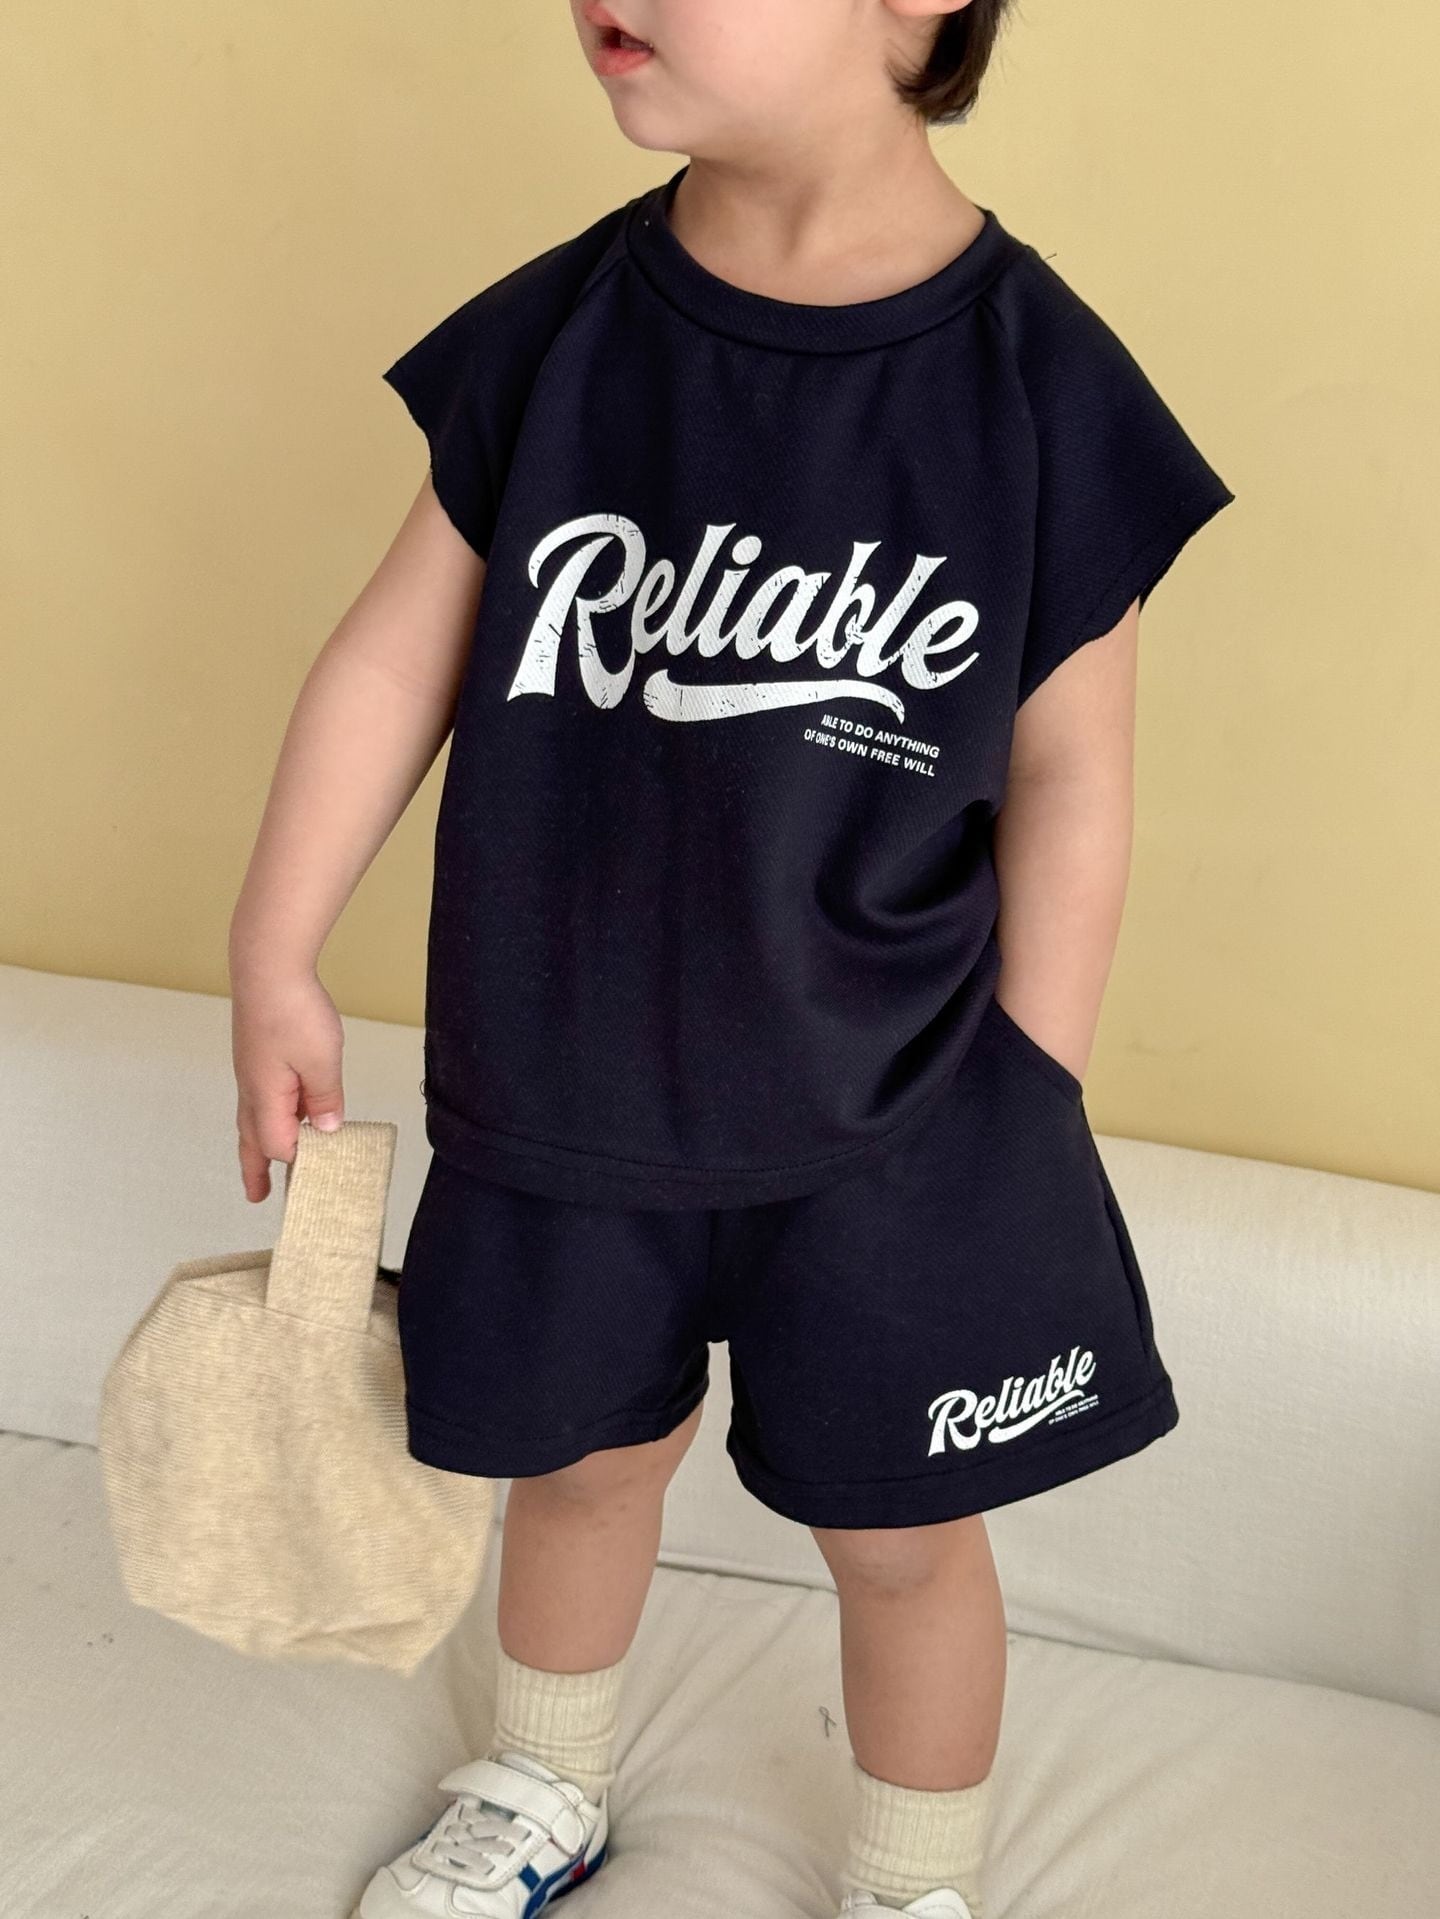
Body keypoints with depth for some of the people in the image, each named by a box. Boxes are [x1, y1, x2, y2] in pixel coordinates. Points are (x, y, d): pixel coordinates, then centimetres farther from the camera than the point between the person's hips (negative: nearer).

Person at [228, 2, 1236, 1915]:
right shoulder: (555, 329, -10)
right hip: (559, 1088, 3)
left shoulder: (1037, 381, -17)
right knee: (581, 1452, 24)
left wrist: (1024, 1108, -3)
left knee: (900, 1528, 14)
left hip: (888, 1129, -2)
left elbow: (1067, 772, -8)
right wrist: (275, 960, 1)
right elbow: (399, 656, -1)